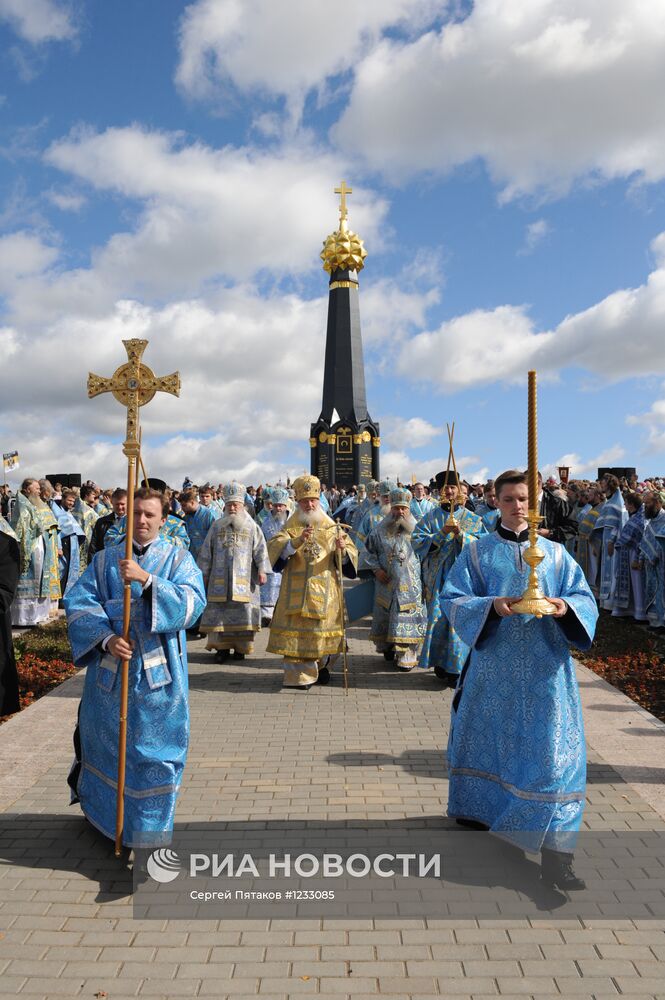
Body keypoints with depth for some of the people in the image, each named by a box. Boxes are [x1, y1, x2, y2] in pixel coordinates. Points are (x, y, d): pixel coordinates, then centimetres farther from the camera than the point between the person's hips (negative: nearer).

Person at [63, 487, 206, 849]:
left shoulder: (178, 559, 1)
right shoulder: (105, 559, 6)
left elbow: (193, 602, -15)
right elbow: (78, 602, -4)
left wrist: (147, 579, -27)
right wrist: (106, 637, -19)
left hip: (158, 672, -2)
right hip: (110, 667, 2)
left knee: (155, 750, 4)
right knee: (104, 743, 19)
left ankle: (148, 828, 21)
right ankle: (97, 809, 47)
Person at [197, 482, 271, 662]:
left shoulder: (252, 527, 6)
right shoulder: (216, 526, 10)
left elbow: (260, 550, 0)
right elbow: (206, 551, 12)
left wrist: (262, 569, -11)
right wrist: (203, 573, 10)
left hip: (244, 579, -1)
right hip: (220, 578, 1)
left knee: (243, 612, -2)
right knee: (219, 613, 0)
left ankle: (241, 647, 10)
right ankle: (221, 647, 8)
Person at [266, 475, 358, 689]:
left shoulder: (332, 528, 8)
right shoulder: (290, 528, 4)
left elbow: (350, 555, 1)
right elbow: (275, 548, -14)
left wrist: (342, 550, -22)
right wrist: (297, 541, -31)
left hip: (326, 591, 1)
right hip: (297, 590, -1)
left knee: (324, 631, 7)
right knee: (297, 631, -5)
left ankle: (322, 666, 33)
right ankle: (300, 675, 9)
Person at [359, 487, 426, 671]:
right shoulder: (380, 531, 2)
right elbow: (368, 552, 8)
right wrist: (375, 569, -6)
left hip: (411, 585, -1)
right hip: (386, 584, 1)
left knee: (408, 618, -2)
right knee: (385, 617, 9)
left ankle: (407, 656, 5)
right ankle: (388, 648, 28)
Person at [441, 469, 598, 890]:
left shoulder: (555, 553, 8)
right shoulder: (478, 552, 3)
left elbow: (585, 599, 5)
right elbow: (452, 599, -3)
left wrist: (565, 606, -18)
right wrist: (491, 606, -20)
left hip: (546, 670, 1)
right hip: (493, 666, 0)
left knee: (553, 752, -3)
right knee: (488, 737, 14)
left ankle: (555, 853, 5)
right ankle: (478, 806, 41)